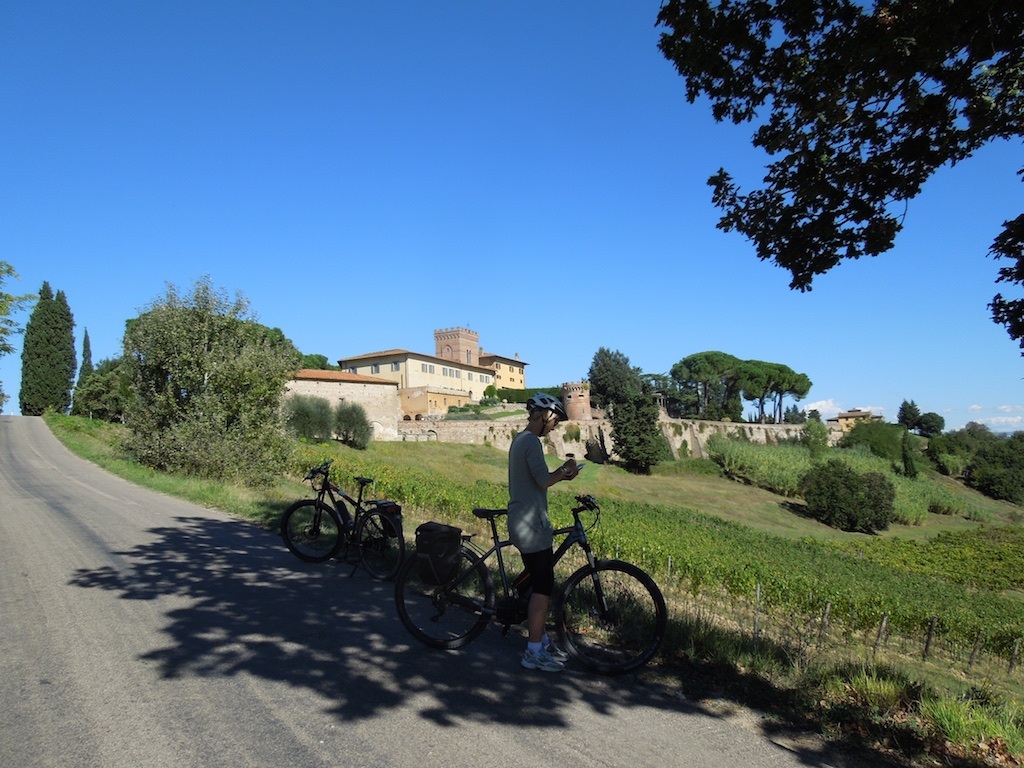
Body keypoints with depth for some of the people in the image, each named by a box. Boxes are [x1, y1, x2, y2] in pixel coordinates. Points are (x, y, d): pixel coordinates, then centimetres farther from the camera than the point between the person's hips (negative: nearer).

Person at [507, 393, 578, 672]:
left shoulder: (519, 440, 17)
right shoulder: (531, 442, -16)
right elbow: (544, 481, -24)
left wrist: (561, 474, 9)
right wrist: (564, 471, -6)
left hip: (523, 523, 11)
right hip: (532, 525, -11)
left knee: (540, 584, 17)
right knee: (543, 587, -5)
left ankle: (541, 639, 26)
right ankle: (534, 652, 1)